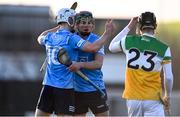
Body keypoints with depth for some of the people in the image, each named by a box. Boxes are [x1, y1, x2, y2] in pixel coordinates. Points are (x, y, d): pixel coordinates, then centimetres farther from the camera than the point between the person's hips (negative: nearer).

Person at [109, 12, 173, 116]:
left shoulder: (129, 41, -1)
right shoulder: (163, 48, -6)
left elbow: (112, 47, 21)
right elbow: (169, 77, -4)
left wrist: (129, 27, 21)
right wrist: (168, 96, 12)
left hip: (132, 98, 3)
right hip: (153, 99, -3)